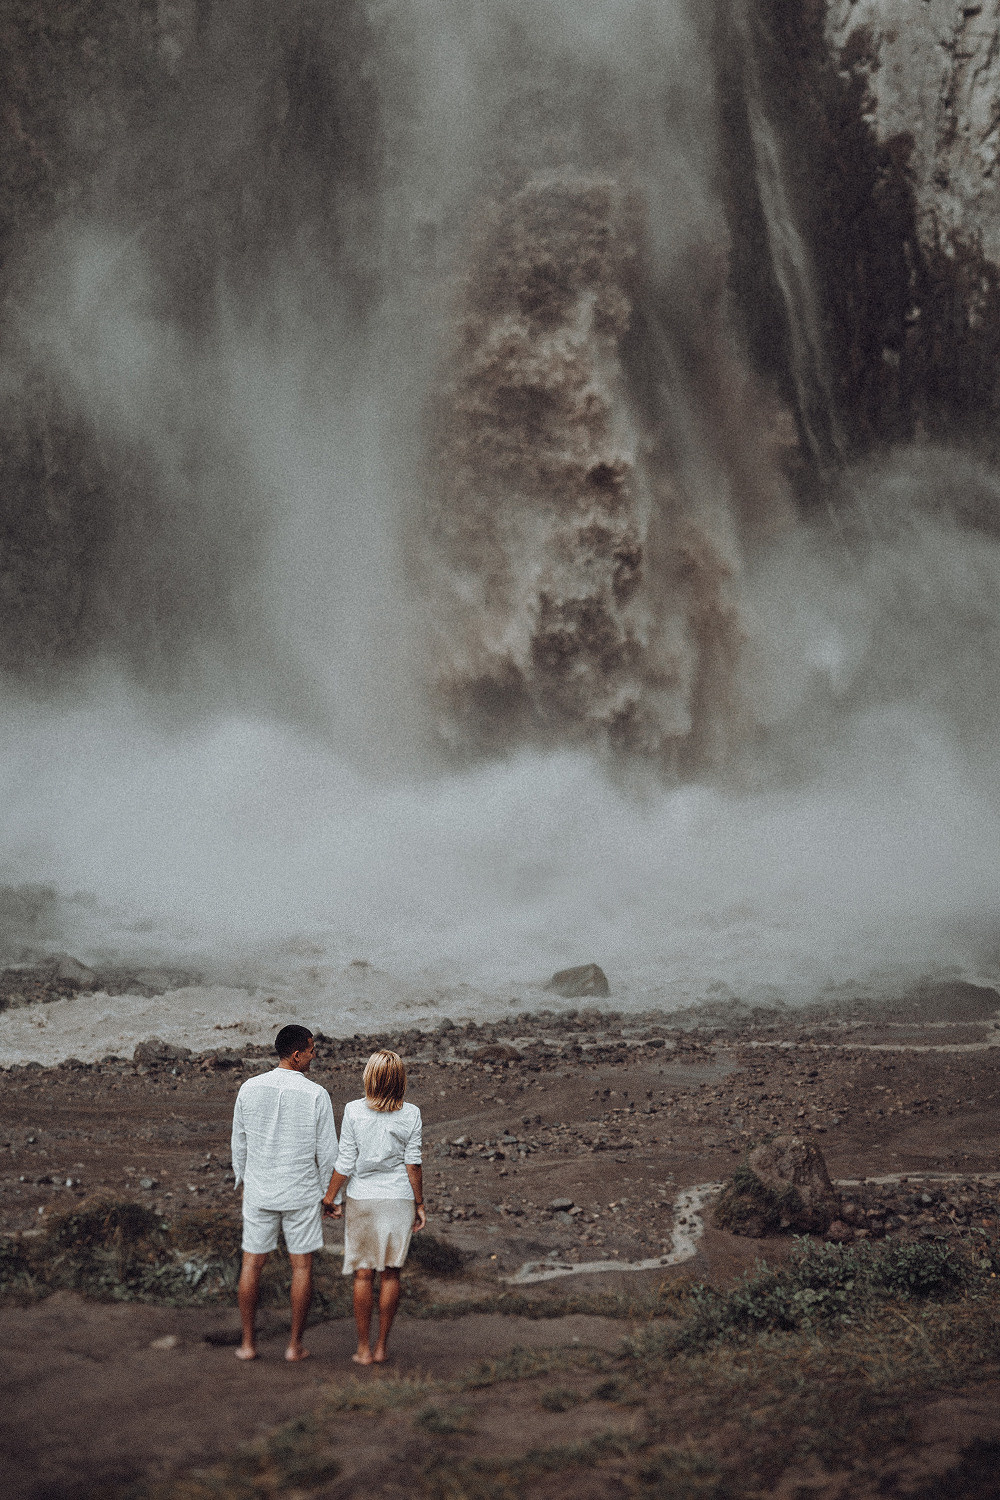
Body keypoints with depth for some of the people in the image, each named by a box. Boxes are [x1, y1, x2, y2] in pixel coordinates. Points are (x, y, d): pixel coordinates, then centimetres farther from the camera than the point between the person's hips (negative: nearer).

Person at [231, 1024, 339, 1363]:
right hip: (302, 1193, -2)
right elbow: (327, 1150, -8)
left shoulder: (249, 1089, -4)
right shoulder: (315, 1095, -12)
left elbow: (239, 1142, 6)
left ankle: (248, 1343, 15)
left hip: (258, 1192, 2)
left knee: (252, 1263, 11)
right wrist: (327, 1193, 5)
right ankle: (295, 1344, 13)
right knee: (302, 1266, 9)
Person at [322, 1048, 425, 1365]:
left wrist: (330, 1195, 6)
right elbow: (413, 1163, -3)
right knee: (390, 1273, 11)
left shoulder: (354, 1111, -11)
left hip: (362, 1199, -1)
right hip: (399, 1199, 1)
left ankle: (364, 1349, 11)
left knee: (363, 1274, 7)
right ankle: (382, 1346, 16)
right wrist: (419, 1203, 6)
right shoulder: (411, 1114, -7)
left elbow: (345, 1162, -7)